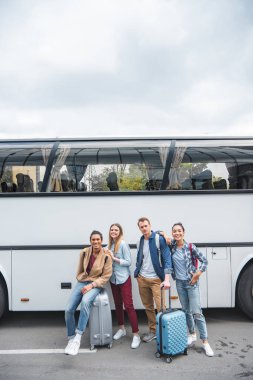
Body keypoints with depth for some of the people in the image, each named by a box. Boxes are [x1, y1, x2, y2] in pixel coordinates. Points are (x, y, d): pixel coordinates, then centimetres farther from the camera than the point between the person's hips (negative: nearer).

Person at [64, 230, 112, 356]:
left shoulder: (106, 256, -10)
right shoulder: (84, 252, 0)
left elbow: (106, 276, -8)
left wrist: (91, 285, -17)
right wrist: (81, 281, 4)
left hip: (96, 284, -4)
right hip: (81, 282, 4)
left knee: (85, 302, -35)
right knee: (68, 309, -11)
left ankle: (77, 338, -27)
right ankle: (71, 339, 11)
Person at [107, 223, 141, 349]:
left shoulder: (123, 244, -13)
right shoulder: (110, 244, 5)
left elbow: (128, 262, -14)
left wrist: (115, 259, -16)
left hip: (124, 279, -6)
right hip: (113, 279, 7)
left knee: (128, 306, -5)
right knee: (118, 305, 17)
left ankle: (136, 335, 3)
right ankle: (121, 329, 34)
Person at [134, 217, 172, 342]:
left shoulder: (159, 239, -12)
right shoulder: (140, 241, 6)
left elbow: (167, 258, -16)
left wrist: (167, 279, -23)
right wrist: (137, 274, 10)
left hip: (156, 279, -5)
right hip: (142, 278, 5)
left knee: (160, 307, -6)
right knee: (148, 306, 14)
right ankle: (153, 331, 28)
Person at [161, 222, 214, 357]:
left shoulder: (191, 247, -11)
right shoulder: (172, 247, -1)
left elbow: (204, 261, -6)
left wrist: (197, 275, -10)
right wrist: (165, 235, -8)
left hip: (191, 283, -4)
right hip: (179, 283, 4)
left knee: (197, 312, -5)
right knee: (186, 310, 14)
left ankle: (205, 342, 4)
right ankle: (192, 335, 32)